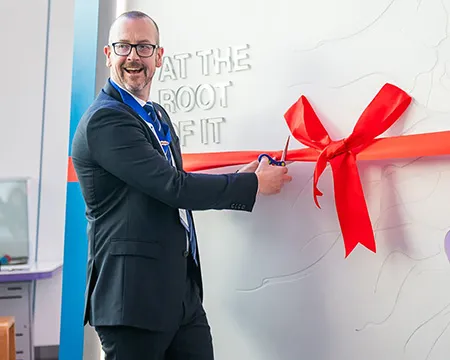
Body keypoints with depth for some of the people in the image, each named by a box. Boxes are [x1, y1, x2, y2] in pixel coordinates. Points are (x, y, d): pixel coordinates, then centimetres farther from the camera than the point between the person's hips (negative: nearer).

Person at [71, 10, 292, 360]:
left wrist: (236, 180, 8)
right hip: (134, 297, -8)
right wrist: (255, 184, -10)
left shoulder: (157, 115, 15)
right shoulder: (104, 120, -14)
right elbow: (173, 187, -20)